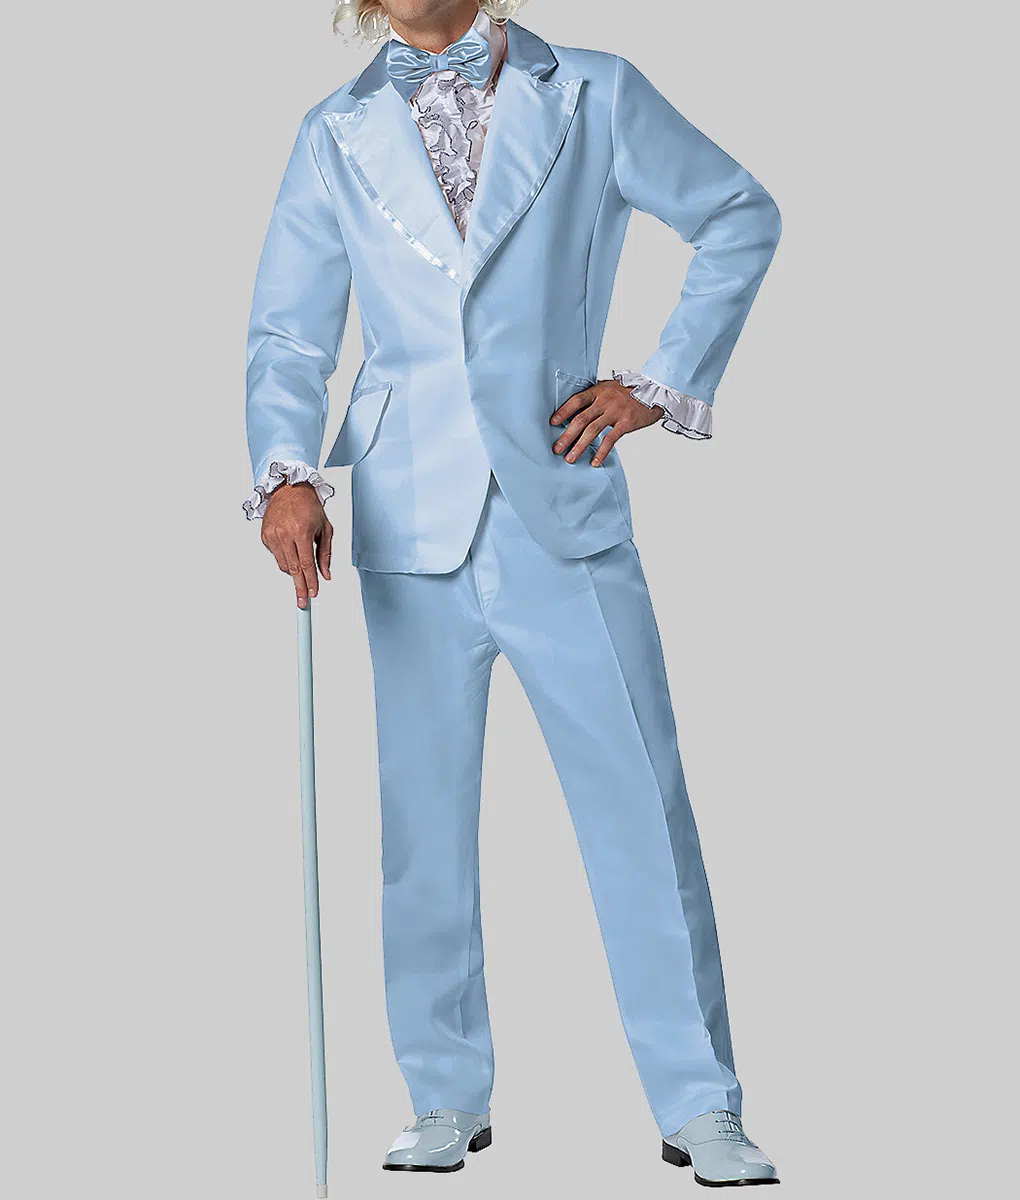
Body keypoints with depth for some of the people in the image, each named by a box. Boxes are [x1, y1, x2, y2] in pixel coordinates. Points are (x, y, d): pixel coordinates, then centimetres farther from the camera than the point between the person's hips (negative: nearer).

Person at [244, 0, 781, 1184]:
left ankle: (697, 1109, 8)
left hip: (563, 518, -2)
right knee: (423, 819, 7)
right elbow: (287, 330, 5)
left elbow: (740, 217, 13)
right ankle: (448, 1100, 21)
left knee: (641, 808, -2)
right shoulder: (337, 135, 9)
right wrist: (285, 473, -14)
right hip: (411, 527, 2)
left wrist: (665, 381, 6)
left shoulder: (592, 97, 4)